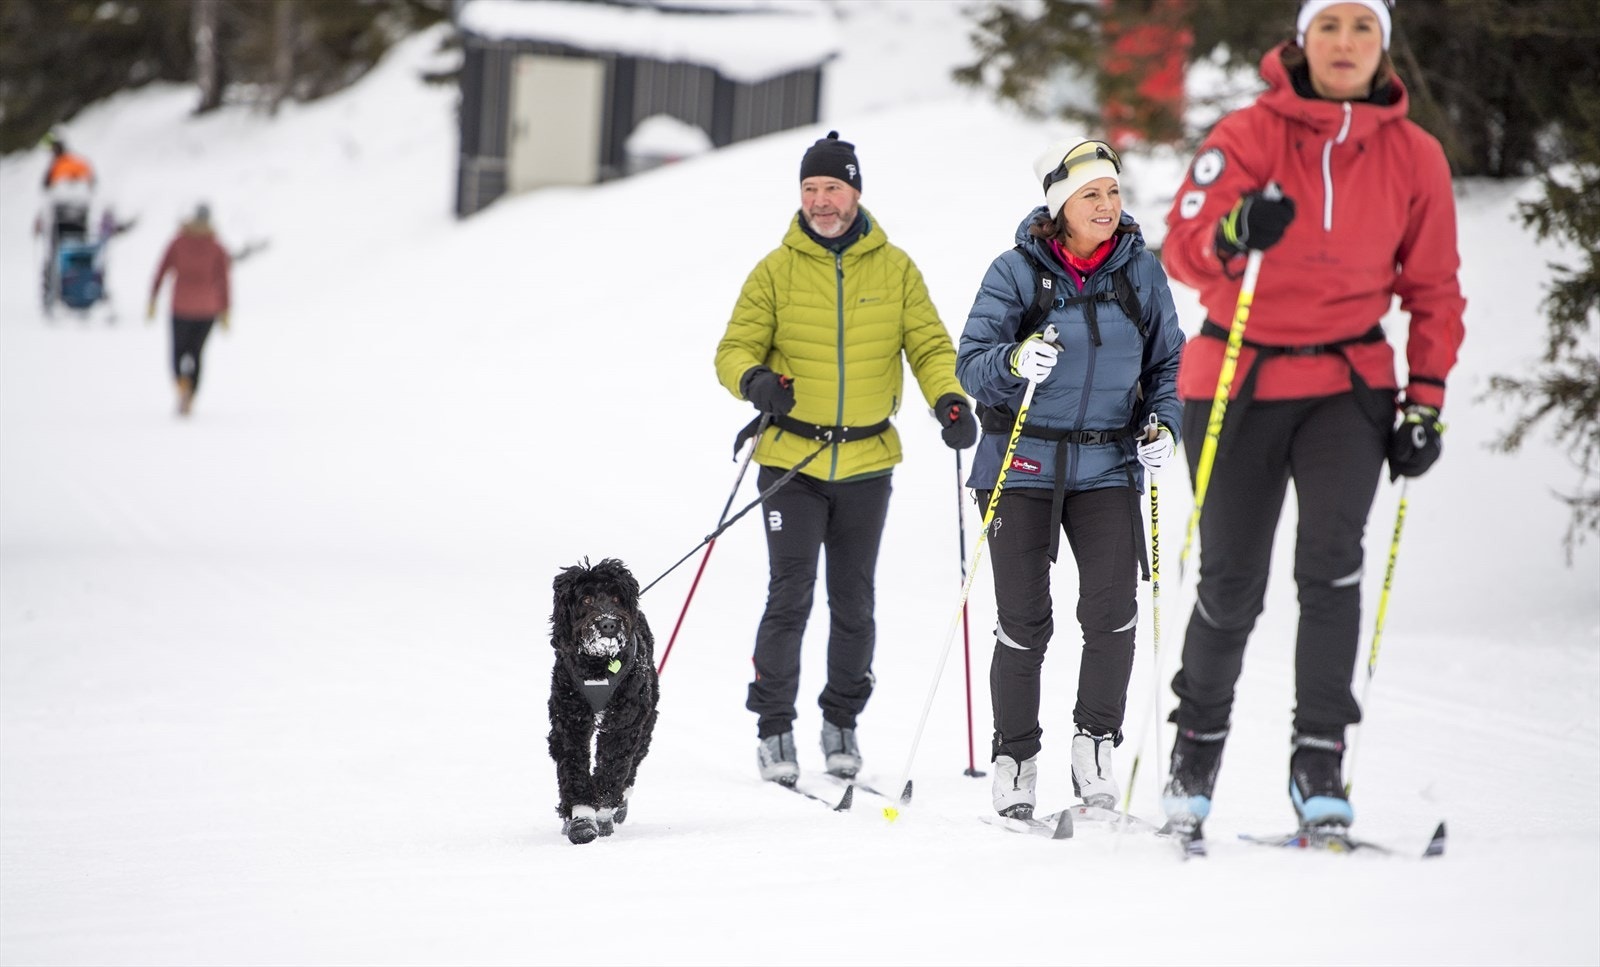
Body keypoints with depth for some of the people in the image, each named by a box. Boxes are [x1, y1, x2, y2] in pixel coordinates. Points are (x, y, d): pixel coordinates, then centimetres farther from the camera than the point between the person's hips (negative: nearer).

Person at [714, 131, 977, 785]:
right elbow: (736, 349, 1)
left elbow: (929, 345, 6)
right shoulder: (776, 271, 1)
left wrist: (949, 399, -12)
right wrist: (755, 380, -21)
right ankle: (774, 725, 4)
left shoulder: (894, 269, 4)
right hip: (791, 461, -2)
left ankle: (842, 720, 24)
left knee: (854, 604, 9)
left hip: (867, 462, 2)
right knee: (790, 596, -8)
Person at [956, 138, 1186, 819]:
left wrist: (1163, 422, -5)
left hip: (1107, 465, 2)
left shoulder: (1141, 271, 3)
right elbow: (971, 365, -7)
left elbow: (1169, 361, 13)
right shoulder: (1016, 271, -5)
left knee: (1113, 607, -15)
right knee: (1023, 621, 0)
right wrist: (1015, 363, -28)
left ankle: (1096, 745, 0)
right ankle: (1014, 761, 15)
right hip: (1023, 464, -2)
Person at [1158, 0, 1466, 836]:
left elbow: (1433, 290, 10)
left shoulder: (1413, 155, 1)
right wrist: (1232, 234, -37)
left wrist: (1426, 400, 3)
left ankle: (1319, 762, -12)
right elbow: (1182, 248, -15)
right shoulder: (1249, 135, -6)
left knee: (1330, 562, -18)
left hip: (1347, 384, 1)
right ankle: (1198, 741, 27)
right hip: (1238, 382, -1)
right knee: (1231, 584, 4)